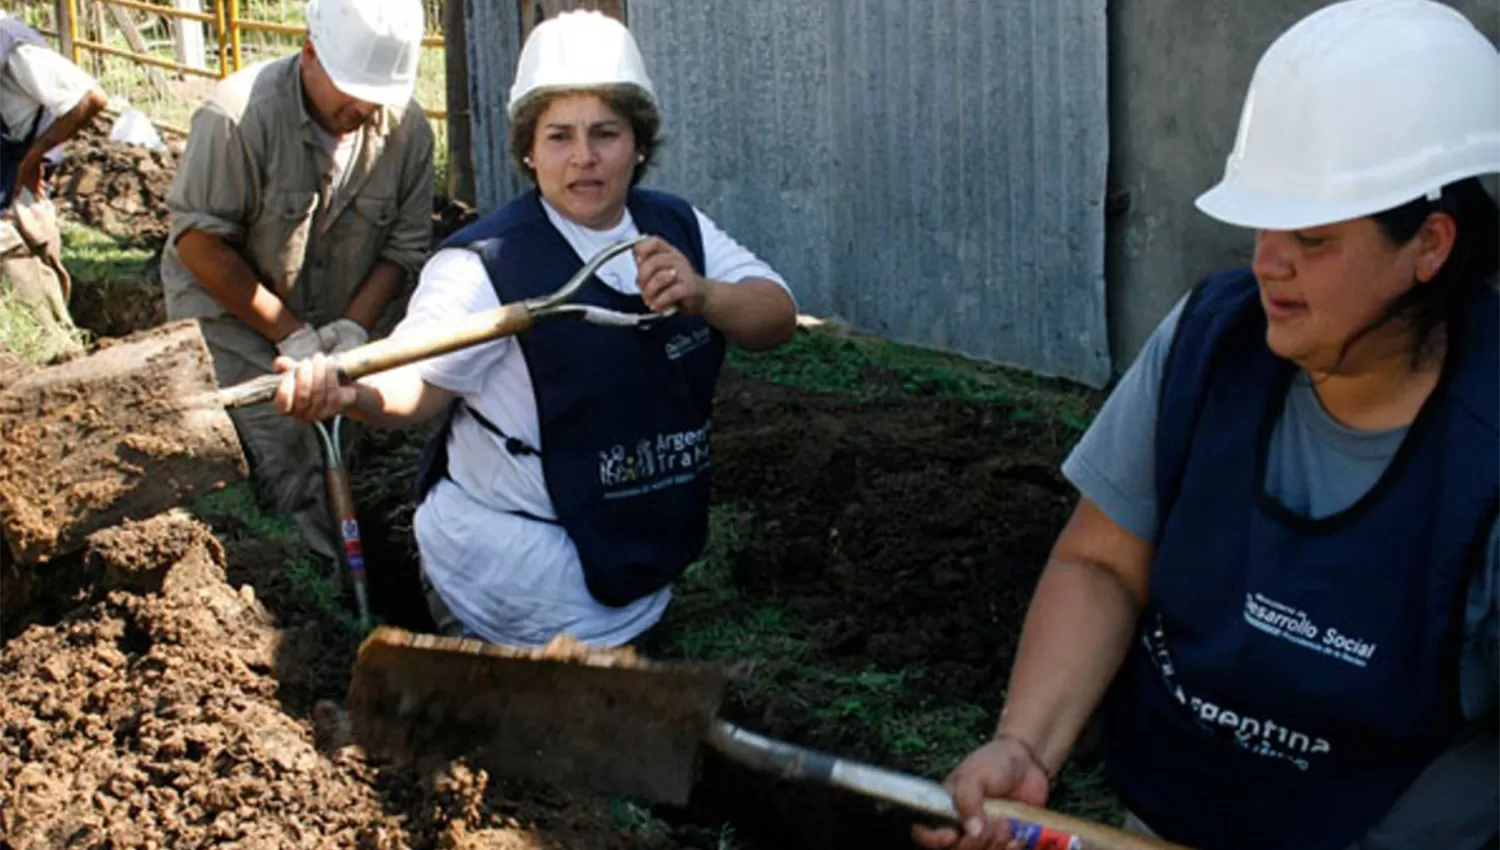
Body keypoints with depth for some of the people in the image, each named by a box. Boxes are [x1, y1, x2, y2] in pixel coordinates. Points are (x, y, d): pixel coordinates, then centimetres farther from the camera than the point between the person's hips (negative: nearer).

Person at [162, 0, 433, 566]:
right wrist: (290, 334, -18)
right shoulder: (240, 116, -24)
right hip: (232, 322, -5)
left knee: (333, 468, 11)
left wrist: (354, 327, -15)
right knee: (289, 473, -12)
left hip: (329, 333, 5)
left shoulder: (406, 129, -10)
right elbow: (198, 240, -20)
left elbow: (404, 246, -1)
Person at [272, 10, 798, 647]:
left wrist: (703, 295, -30)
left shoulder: (679, 229, -2)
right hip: (522, 555, -6)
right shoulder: (486, 264, -19)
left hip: (641, 543, 6)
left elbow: (778, 316, -9)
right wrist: (353, 391, -45)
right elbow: (417, 385, -23)